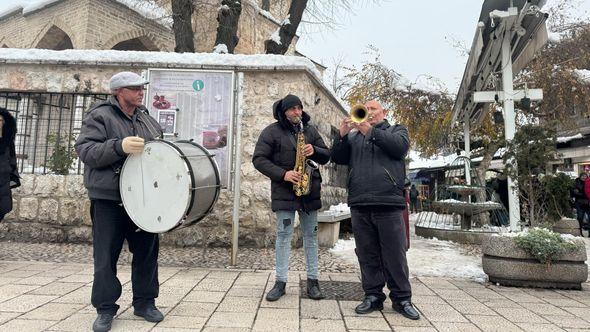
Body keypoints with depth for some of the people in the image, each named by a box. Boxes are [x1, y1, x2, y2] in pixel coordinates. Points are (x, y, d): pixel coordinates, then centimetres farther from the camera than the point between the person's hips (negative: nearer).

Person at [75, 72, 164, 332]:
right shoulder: (99, 116, -3)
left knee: (147, 252, 10)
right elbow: (85, 151, -13)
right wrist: (119, 146, -26)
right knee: (106, 256, 2)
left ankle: (145, 302, 25)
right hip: (108, 200, -5)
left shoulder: (147, 119, 14)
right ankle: (105, 309, 19)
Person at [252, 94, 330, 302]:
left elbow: (326, 156, 13)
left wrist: (314, 151, -10)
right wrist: (282, 174, -17)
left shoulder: (310, 130, 11)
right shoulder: (271, 132, -1)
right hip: (284, 191, -3)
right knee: (283, 235, 0)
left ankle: (313, 280, 17)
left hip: (310, 190, 4)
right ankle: (280, 282, 9)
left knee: (311, 234, 7)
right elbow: (259, 159, -6)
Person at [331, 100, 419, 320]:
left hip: (388, 203, -2)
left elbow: (400, 146, -6)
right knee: (367, 254, 7)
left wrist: (371, 131, -13)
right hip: (359, 204, 3)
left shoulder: (396, 130, 16)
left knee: (395, 254, 0)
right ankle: (373, 296, 18)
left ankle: (402, 298, 12)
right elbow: (338, 158, 10)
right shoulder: (354, 136, 21)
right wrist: (342, 135, -6)